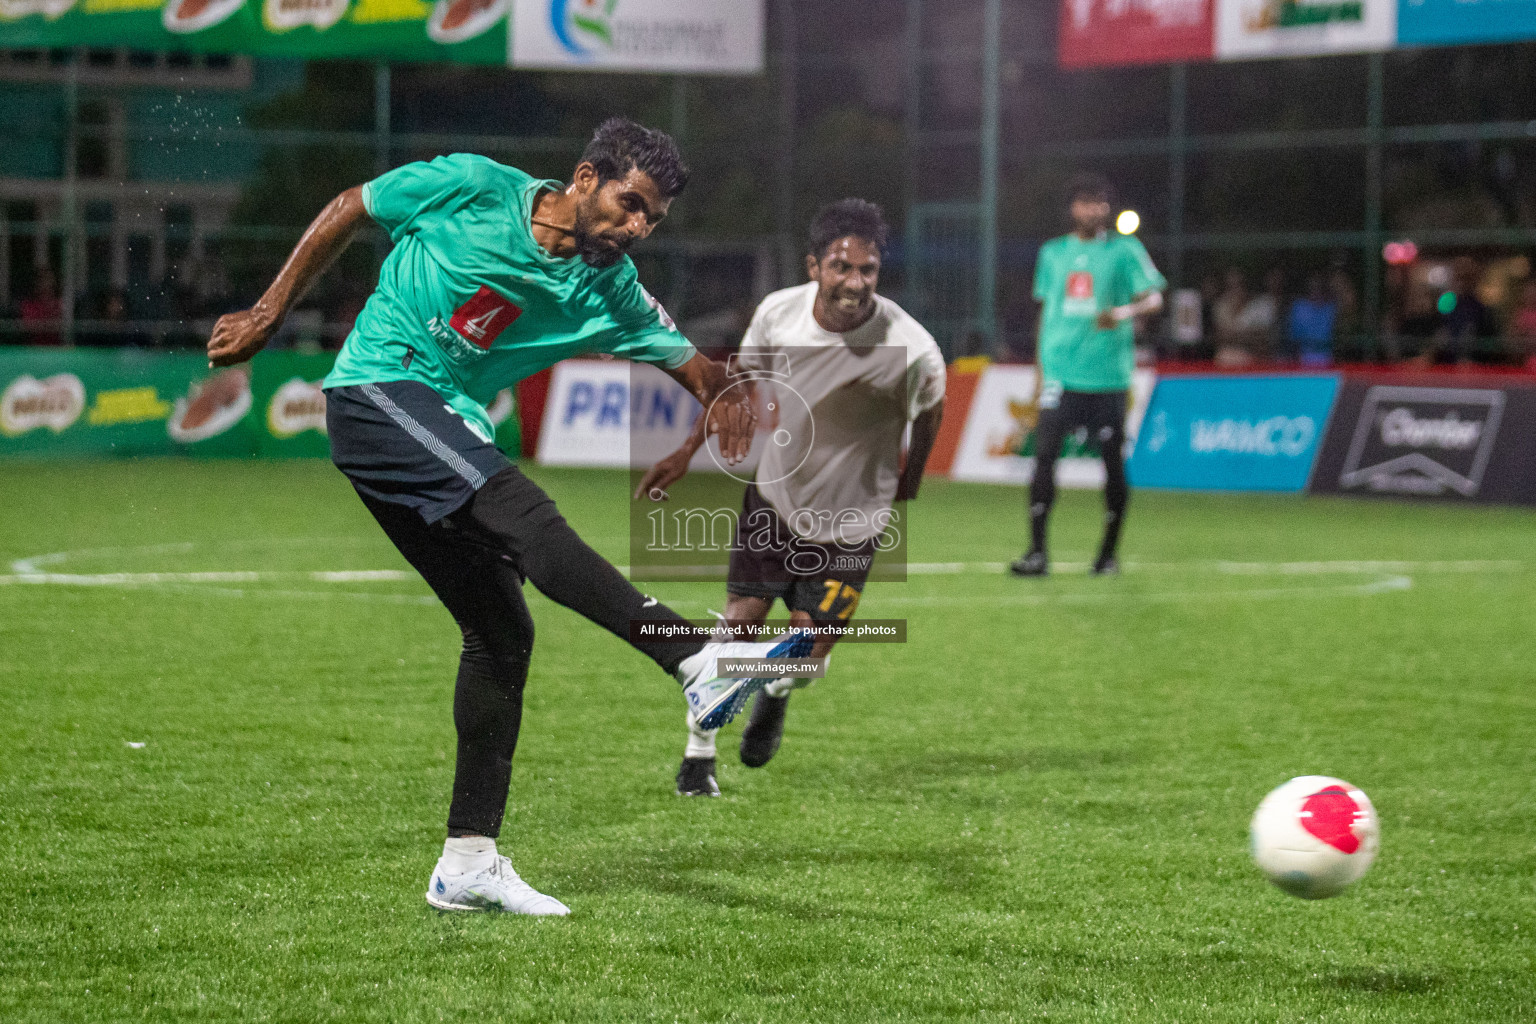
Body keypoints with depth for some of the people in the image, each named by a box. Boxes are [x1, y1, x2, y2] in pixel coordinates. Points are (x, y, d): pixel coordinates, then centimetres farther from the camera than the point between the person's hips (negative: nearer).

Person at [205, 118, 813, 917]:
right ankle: (700, 665, -44)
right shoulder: (471, 188, -9)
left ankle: (468, 861, 7)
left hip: (446, 427, 7)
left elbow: (691, 364, 2)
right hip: (376, 392, -7)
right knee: (523, 514, -29)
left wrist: (722, 395, -23)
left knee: (502, 632, 1)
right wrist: (269, 314, 5)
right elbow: (348, 210, 3)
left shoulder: (608, 292, 2)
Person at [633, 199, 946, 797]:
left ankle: (777, 695, 38)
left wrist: (906, 489, 8)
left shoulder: (910, 349, -26)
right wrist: (688, 451, 5)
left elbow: (929, 412, -3)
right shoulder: (778, 312, -16)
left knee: (807, 651, -1)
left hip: (850, 519, -2)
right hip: (775, 495, 2)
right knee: (741, 622, -4)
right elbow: (742, 379, 5)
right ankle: (699, 755, 16)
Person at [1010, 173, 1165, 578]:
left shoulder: (1125, 251, 4)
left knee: (1113, 461, 1)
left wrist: (1125, 311, -27)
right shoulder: (1053, 252, 14)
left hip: (1108, 374, -2)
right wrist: (1041, 367, 18)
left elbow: (1154, 297, -5)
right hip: (1061, 373, 2)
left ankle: (1109, 552, 13)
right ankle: (1037, 552, -10)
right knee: (1044, 454, -10)